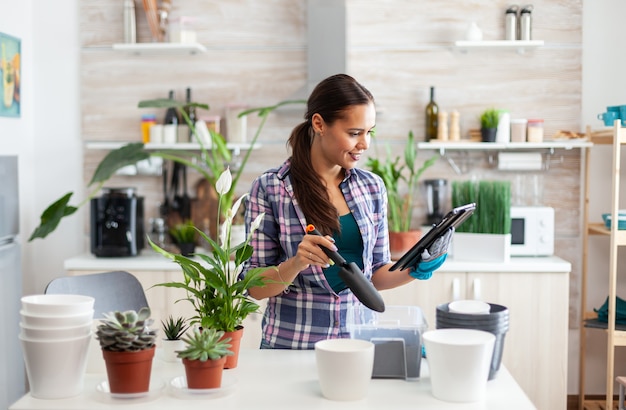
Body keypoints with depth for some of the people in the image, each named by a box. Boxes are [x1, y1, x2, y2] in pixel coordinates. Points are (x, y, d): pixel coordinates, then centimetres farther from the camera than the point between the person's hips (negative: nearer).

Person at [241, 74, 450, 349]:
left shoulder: (372, 187, 7)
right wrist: (296, 264, -21)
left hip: (359, 340, 3)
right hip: (292, 345, -3)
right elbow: (254, 287, -4)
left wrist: (415, 270, -3)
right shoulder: (269, 189, -5)